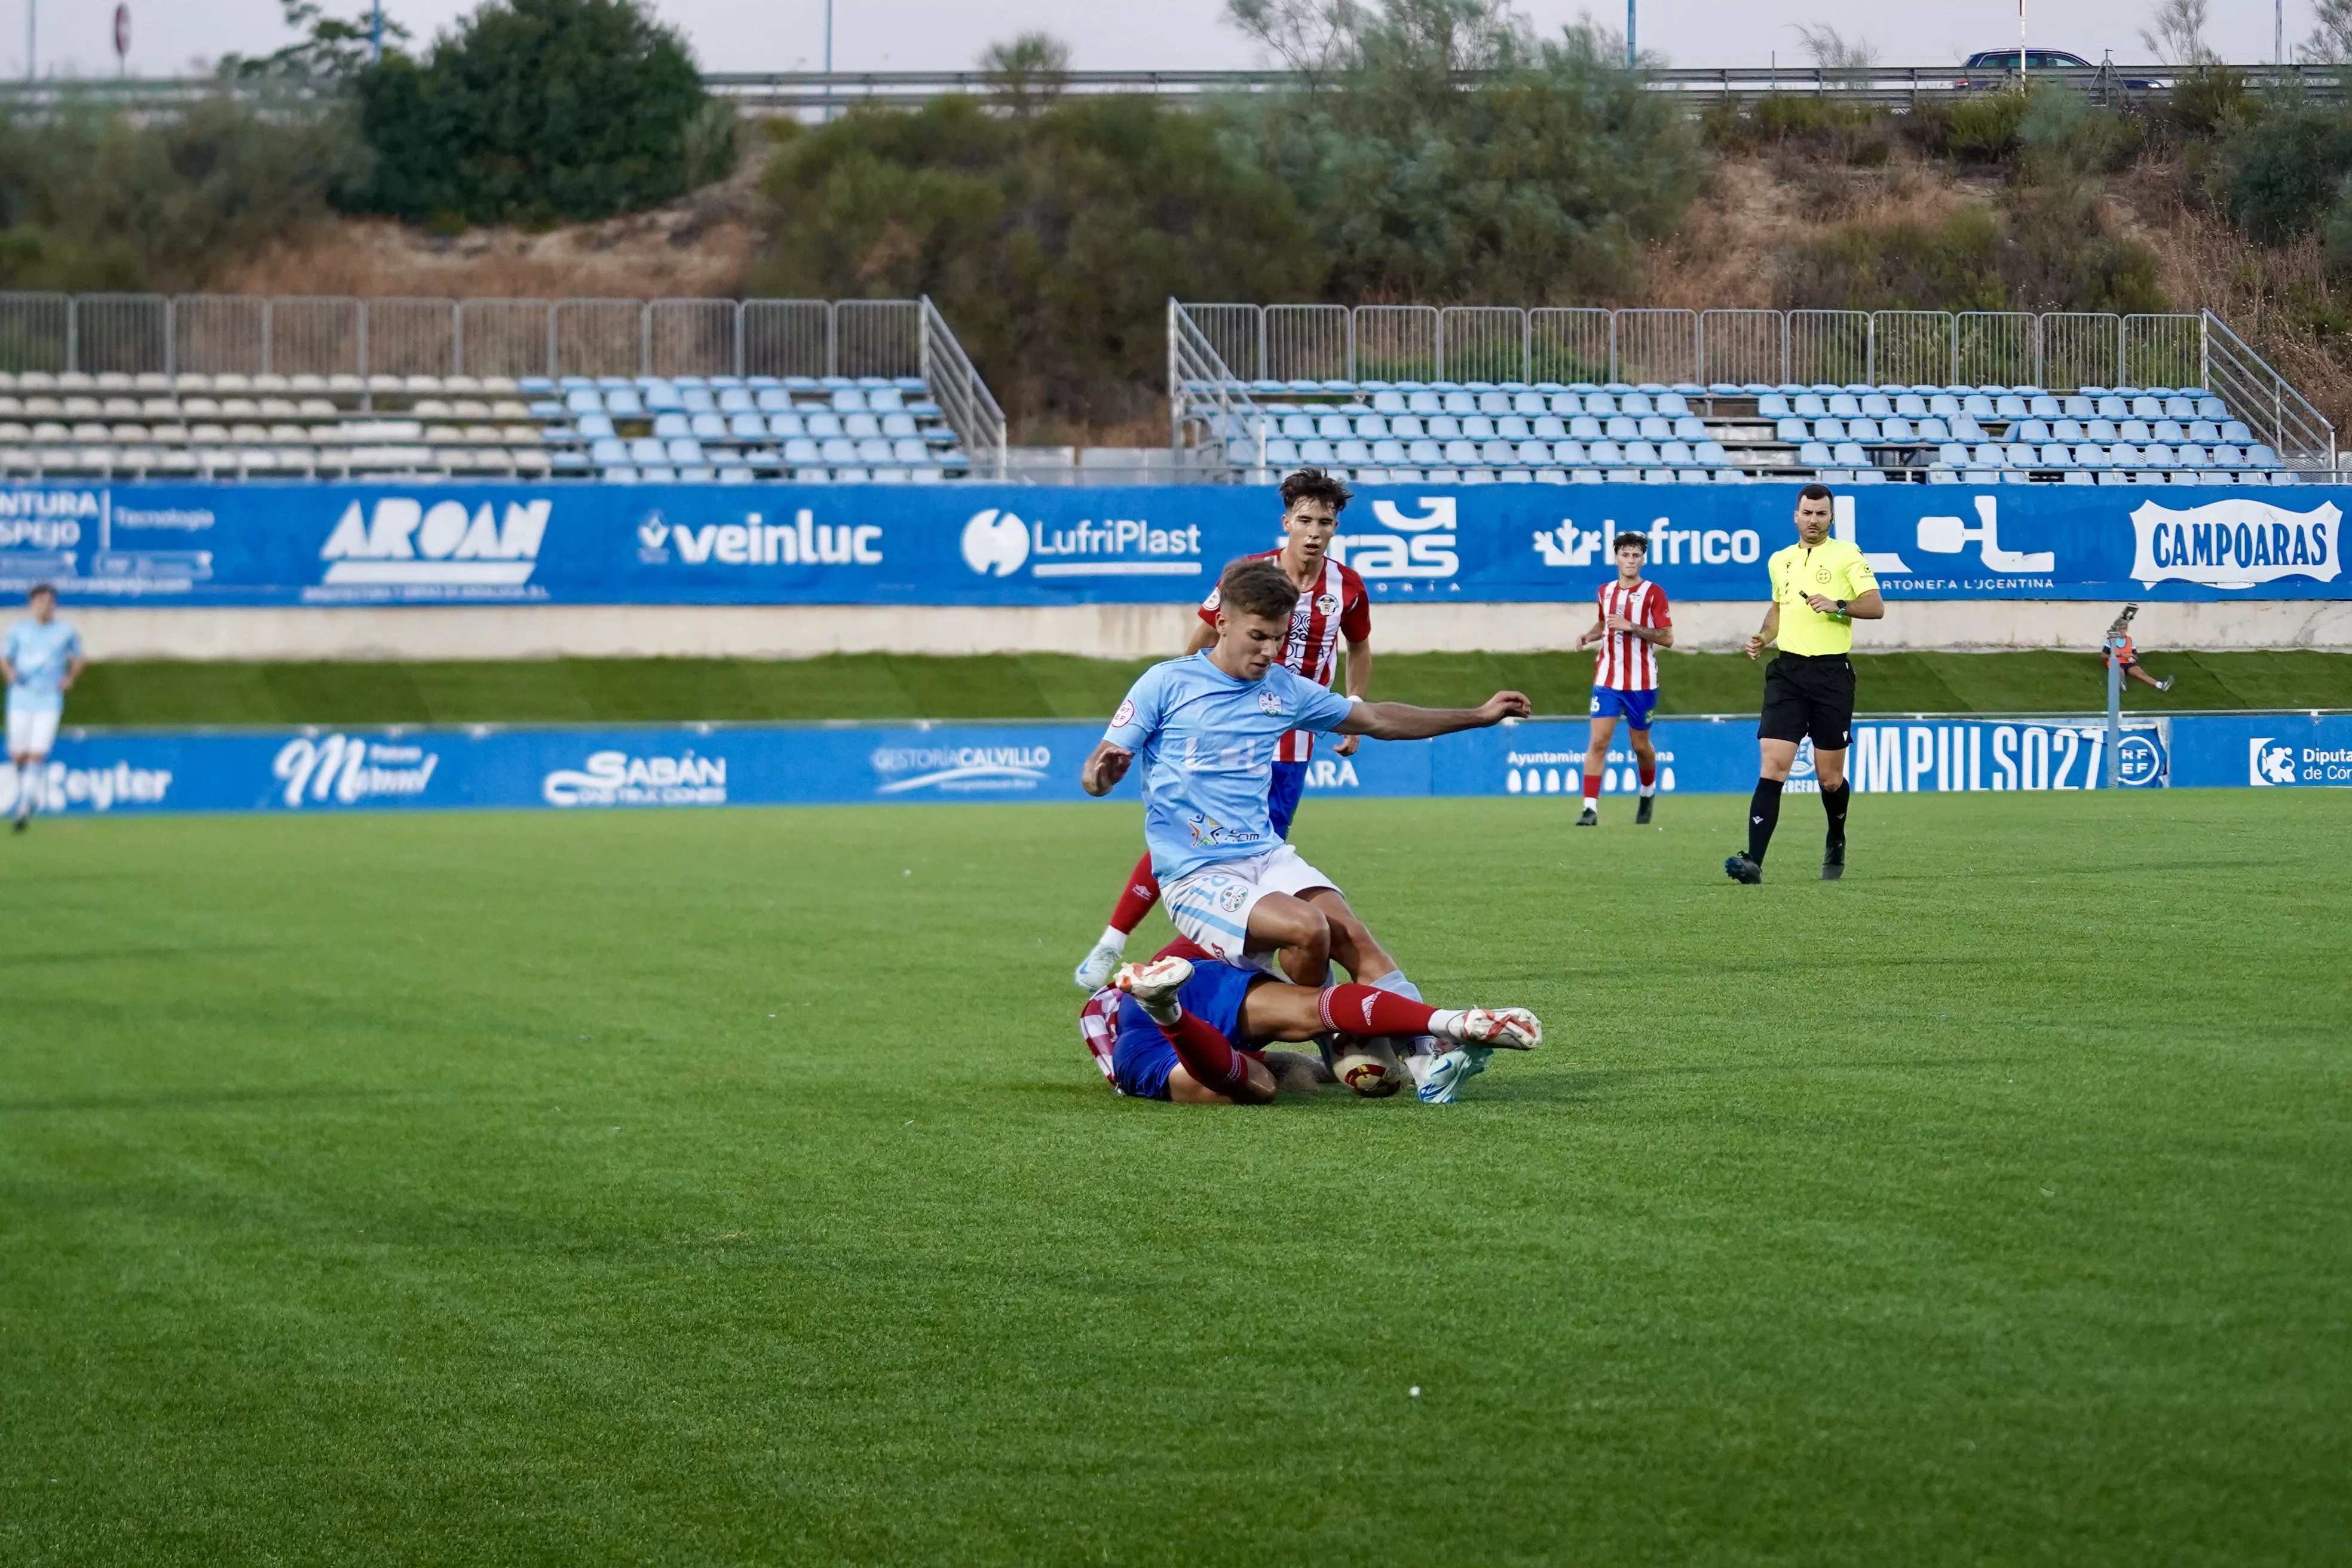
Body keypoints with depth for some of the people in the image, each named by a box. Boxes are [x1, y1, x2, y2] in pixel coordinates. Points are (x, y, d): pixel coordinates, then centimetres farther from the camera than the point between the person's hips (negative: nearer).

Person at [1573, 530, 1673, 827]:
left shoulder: (1653, 593, -6)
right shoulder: (1605, 592, 8)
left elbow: (1667, 638, -11)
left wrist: (1632, 627, -21)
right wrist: (1588, 636, 6)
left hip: (1641, 683, -3)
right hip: (1607, 680, 3)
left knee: (1640, 744, 11)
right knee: (1598, 741, -11)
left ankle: (1648, 793, 40)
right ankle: (1590, 809, -13)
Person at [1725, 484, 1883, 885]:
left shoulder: (1846, 555, 1)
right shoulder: (1780, 561, 15)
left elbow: (1876, 607, -5)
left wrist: (1838, 605, -20)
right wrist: (1763, 637, 13)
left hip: (1832, 673, -3)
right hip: (1787, 671, 3)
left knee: (1829, 777, 5)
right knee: (1772, 765, -12)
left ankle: (1836, 844, 36)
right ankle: (1753, 862, -21)